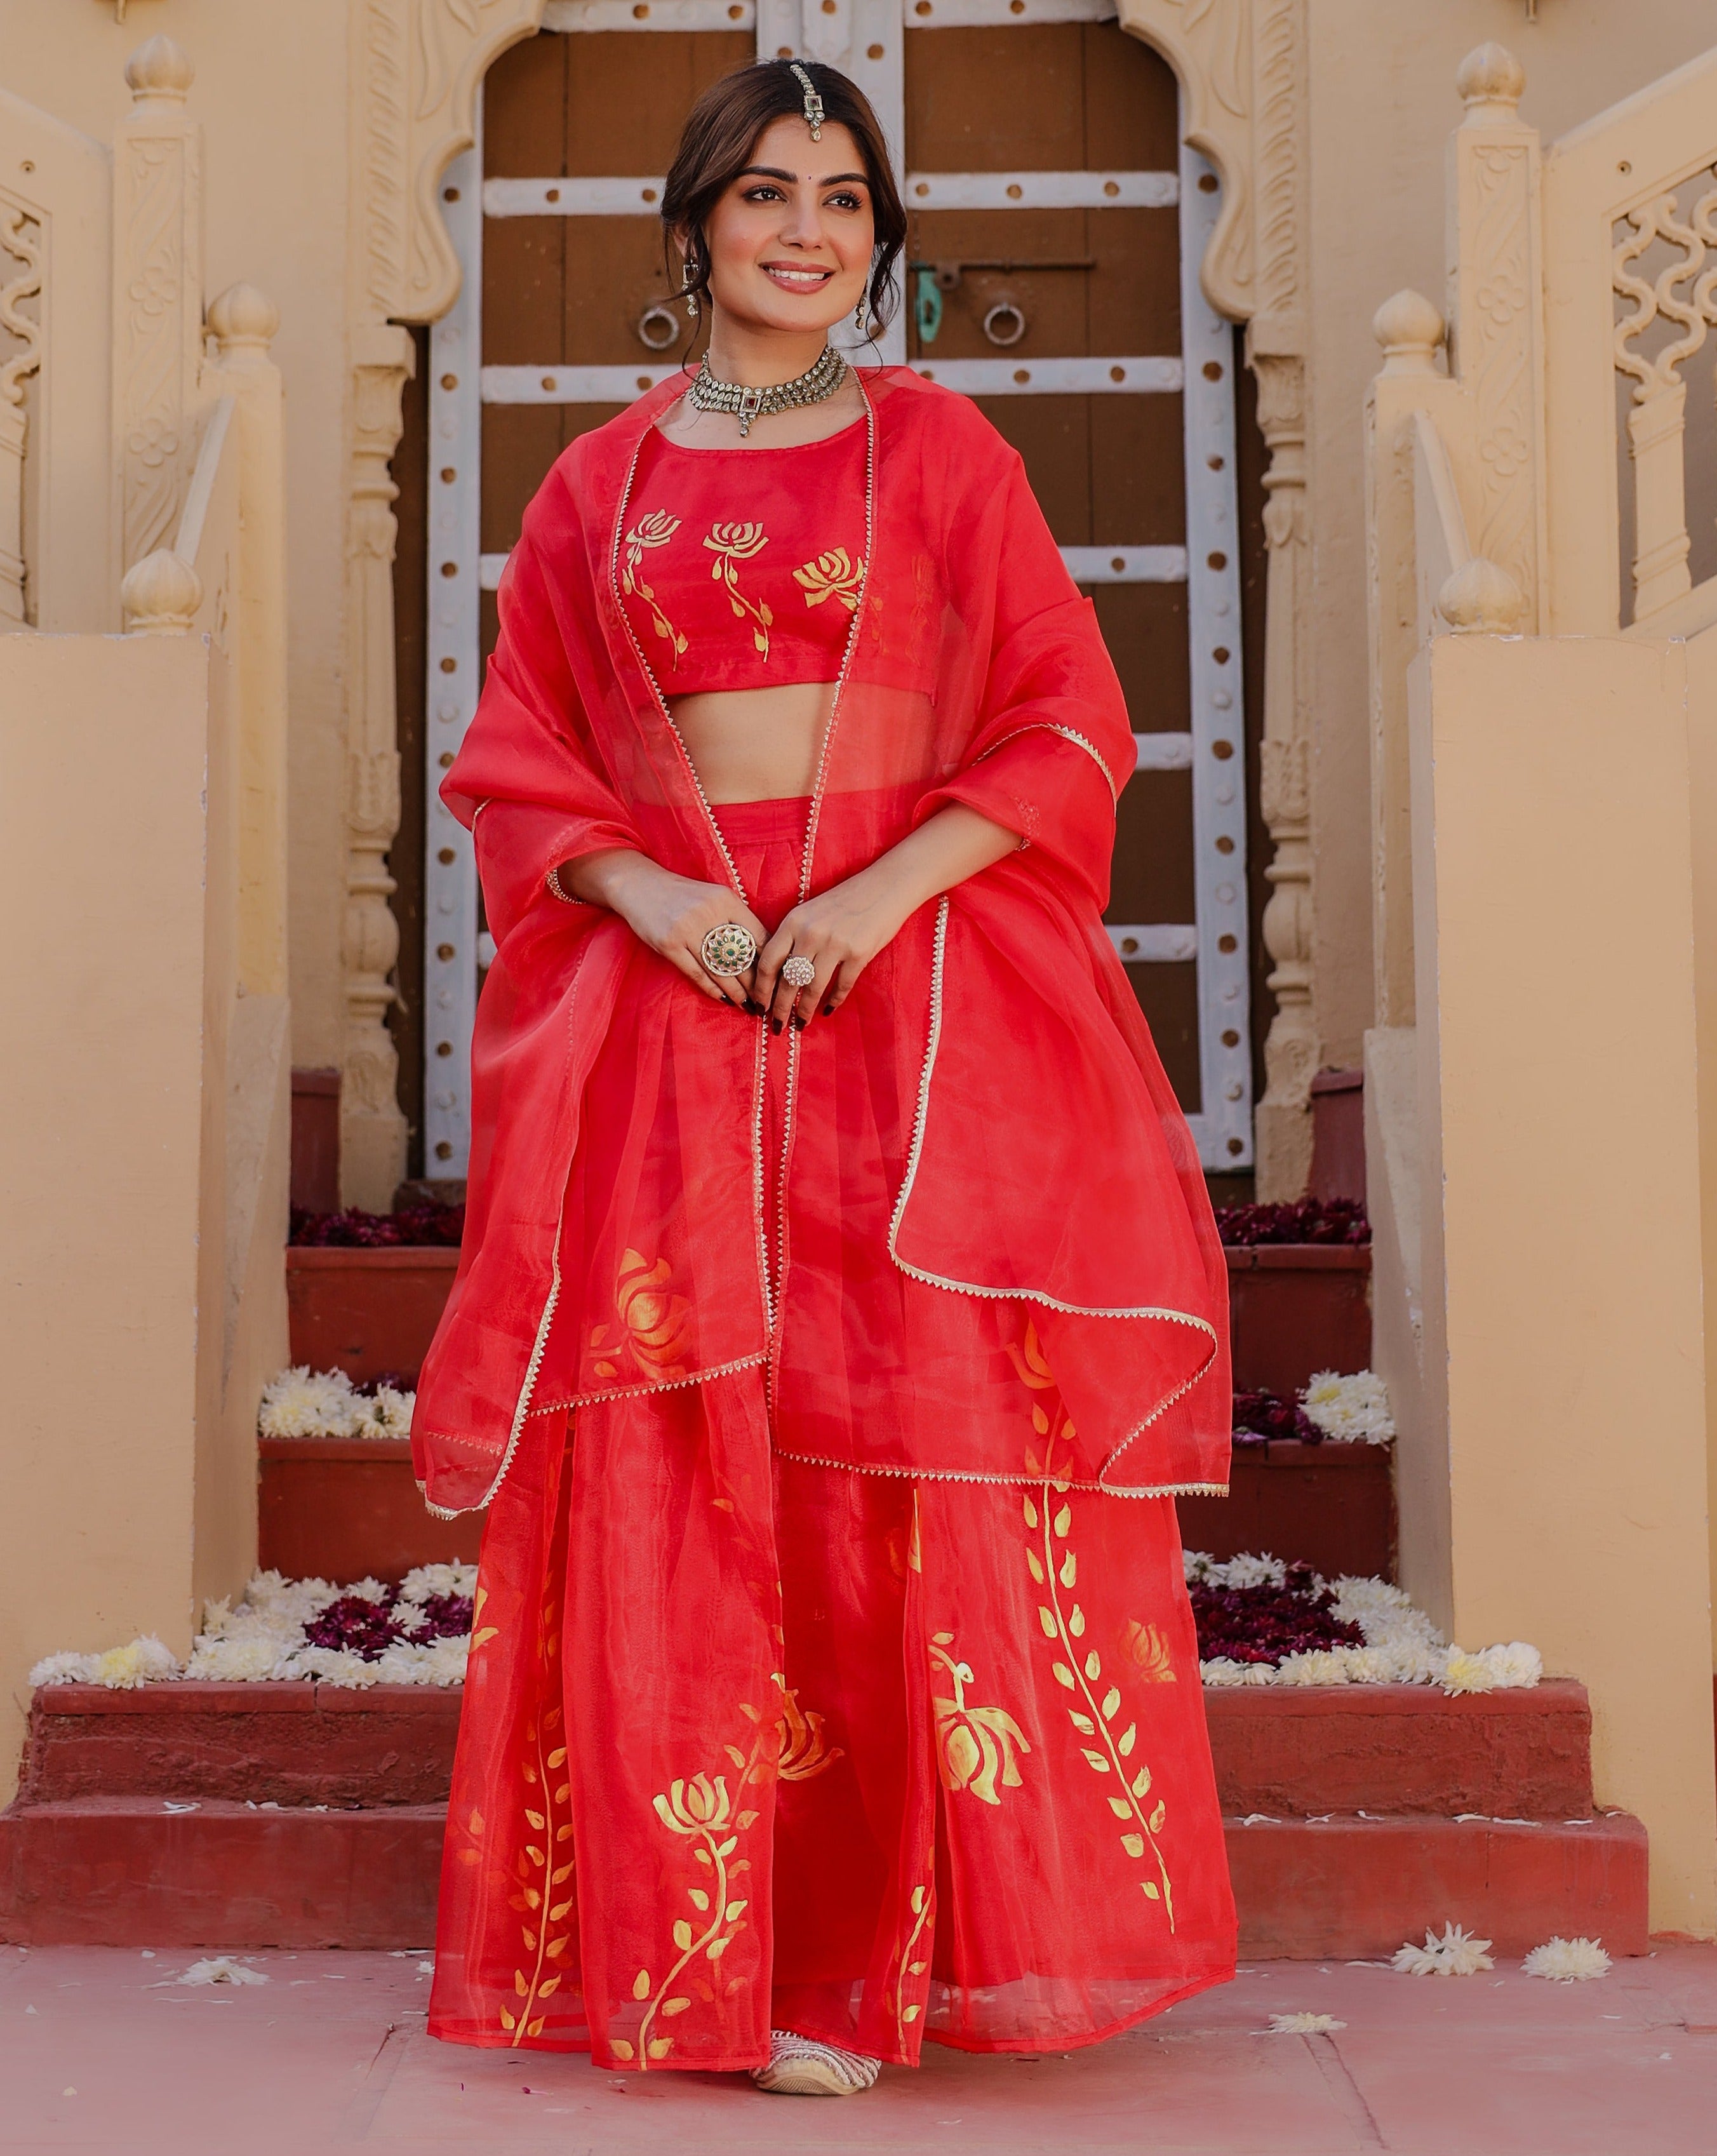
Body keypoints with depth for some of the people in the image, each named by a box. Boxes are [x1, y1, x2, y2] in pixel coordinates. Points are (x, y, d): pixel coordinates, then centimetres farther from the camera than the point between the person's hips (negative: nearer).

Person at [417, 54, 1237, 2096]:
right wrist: (645, 890, -7)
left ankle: (905, 1927, 4)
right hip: (672, 1001, 1)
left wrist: (887, 891, -11)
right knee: (690, 1462, -2)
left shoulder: (943, 450, 10)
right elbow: (513, 762, 12)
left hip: (922, 994, -1)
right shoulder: (596, 485, 14)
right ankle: (735, 1951, 8)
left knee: (928, 1453, -6)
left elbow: (1069, 728, 3)